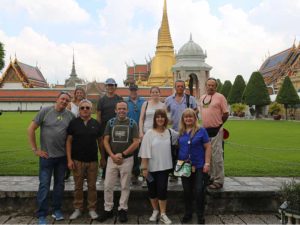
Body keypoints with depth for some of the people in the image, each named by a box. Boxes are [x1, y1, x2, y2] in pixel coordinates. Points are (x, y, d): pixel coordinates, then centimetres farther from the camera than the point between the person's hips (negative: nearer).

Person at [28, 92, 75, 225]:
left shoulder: (70, 116, 0)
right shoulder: (45, 111, -7)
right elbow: (31, 129, -5)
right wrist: (35, 149, -7)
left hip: (62, 156, 3)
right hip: (46, 155, -3)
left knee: (59, 183, 14)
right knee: (44, 185, 0)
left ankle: (57, 210, 30)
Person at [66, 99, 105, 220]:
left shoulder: (96, 123, 4)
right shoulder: (73, 123, -2)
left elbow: (99, 141, 10)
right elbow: (69, 141, -2)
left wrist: (103, 157, 7)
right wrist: (69, 159, -8)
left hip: (93, 160, 1)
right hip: (77, 160, -1)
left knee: (92, 186, 8)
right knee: (78, 186, 8)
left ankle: (92, 209, 20)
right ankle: (78, 208, 22)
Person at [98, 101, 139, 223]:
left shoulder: (132, 124, -1)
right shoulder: (110, 123, 5)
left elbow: (136, 142, -6)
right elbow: (106, 141, 3)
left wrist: (122, 154, -11)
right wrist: (112, 155, -9)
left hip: (127, 159, -1)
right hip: (112, 158, 2)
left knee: (125, 186, 7)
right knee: (108, 186, 4)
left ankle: (122, 209, 21)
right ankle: (108, 209, 19)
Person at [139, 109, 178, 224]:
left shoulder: (170, 132, 1)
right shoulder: (149, 133, -8)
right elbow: (145, 152, -10)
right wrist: (144, 167, -11)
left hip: (164, 166, 1)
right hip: (151, 167, -1)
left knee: (162, 189, 0)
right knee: (152, 190, 11)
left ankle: (163, 214, 13)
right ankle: (155, 211, 31)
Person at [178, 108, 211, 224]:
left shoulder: (201, 131, -4)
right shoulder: (181, 133, 7)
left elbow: (208, 147, -5)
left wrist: (207, 163, -11)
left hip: (199, 166, -3)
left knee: (199, 191, -2)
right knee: (187, 191, 12)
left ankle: (200, 215, 15)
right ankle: (188, 214, 27)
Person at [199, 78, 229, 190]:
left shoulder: (220, 97, -5)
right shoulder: (202, 98, 14)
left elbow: (226, 113, -6)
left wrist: (218, 124, 0)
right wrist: (205, 125, 13)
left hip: (216, 131, -7)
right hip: (205, 130, 7)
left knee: (216, 156, -6)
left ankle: (218, 181, 3)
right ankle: (210, 177, 29)